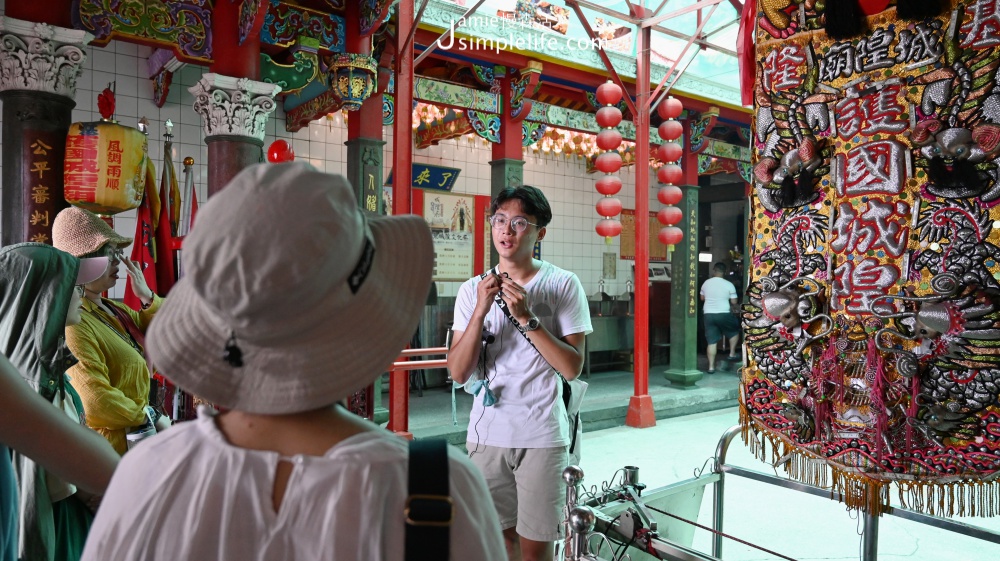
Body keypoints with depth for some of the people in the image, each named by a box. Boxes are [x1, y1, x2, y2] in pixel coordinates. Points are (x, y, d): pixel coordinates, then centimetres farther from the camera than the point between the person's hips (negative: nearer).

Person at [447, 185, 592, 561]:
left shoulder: (564, 284, -4)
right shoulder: (473, 289, 3)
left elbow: (572, 367, -10)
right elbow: (458, 372, -5)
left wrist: (526, 317, -19)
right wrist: (481, 310, -17)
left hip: (542, 435, -2)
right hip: (487, 433, 3)